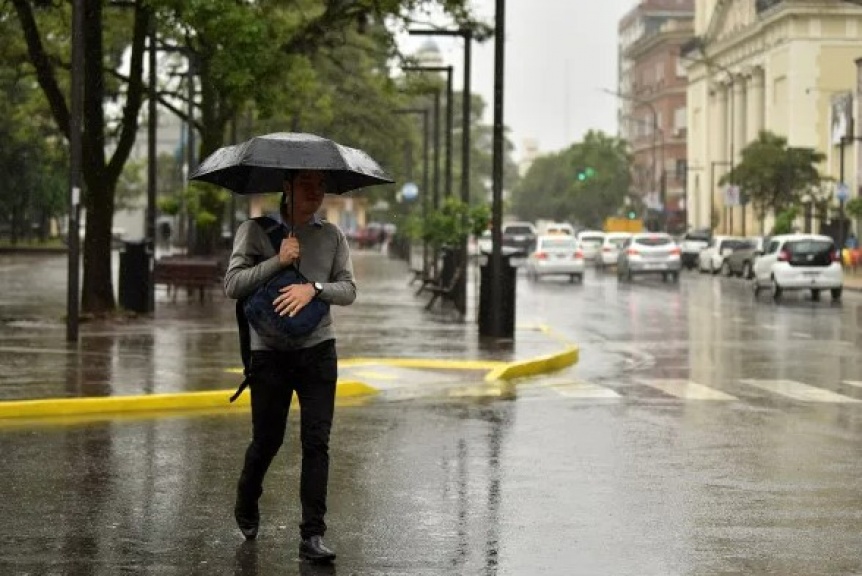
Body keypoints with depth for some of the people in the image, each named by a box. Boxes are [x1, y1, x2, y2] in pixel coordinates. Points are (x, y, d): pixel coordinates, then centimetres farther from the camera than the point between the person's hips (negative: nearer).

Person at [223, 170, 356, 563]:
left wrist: (314, 288, -17)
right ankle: (246, 510, 36)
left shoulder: (332, 236, 8)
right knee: (267, 439, 7)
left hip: (317, 348, 2)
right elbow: (232, 285, -10)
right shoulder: (255, 231, -1)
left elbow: (348, 290, 2)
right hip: (269, 350, -2)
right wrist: (277, 261, -19)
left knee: (316, 440, -7)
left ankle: (312, 535, -6)